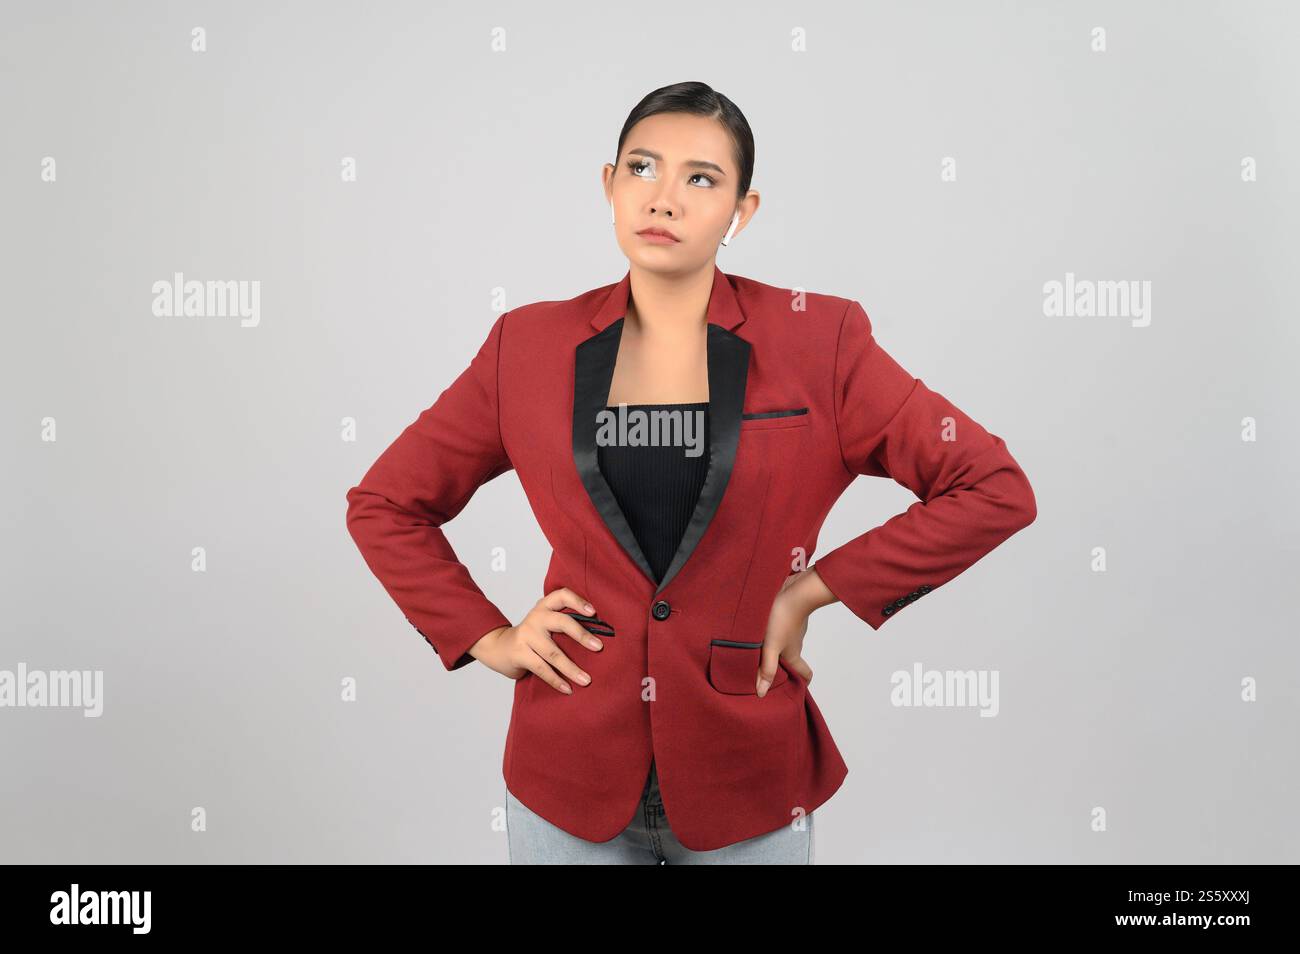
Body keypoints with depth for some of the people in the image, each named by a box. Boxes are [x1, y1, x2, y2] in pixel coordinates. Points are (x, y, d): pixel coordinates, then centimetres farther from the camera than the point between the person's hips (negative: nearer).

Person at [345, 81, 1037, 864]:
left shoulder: (817, 340, -7)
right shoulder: (529, 346, -3)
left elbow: (995, 490, -7)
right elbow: (383, 506, 7)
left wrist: (815, 589, -10)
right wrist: (486, 639, -2)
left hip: (748, 778, -1)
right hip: (569, 776, 1)